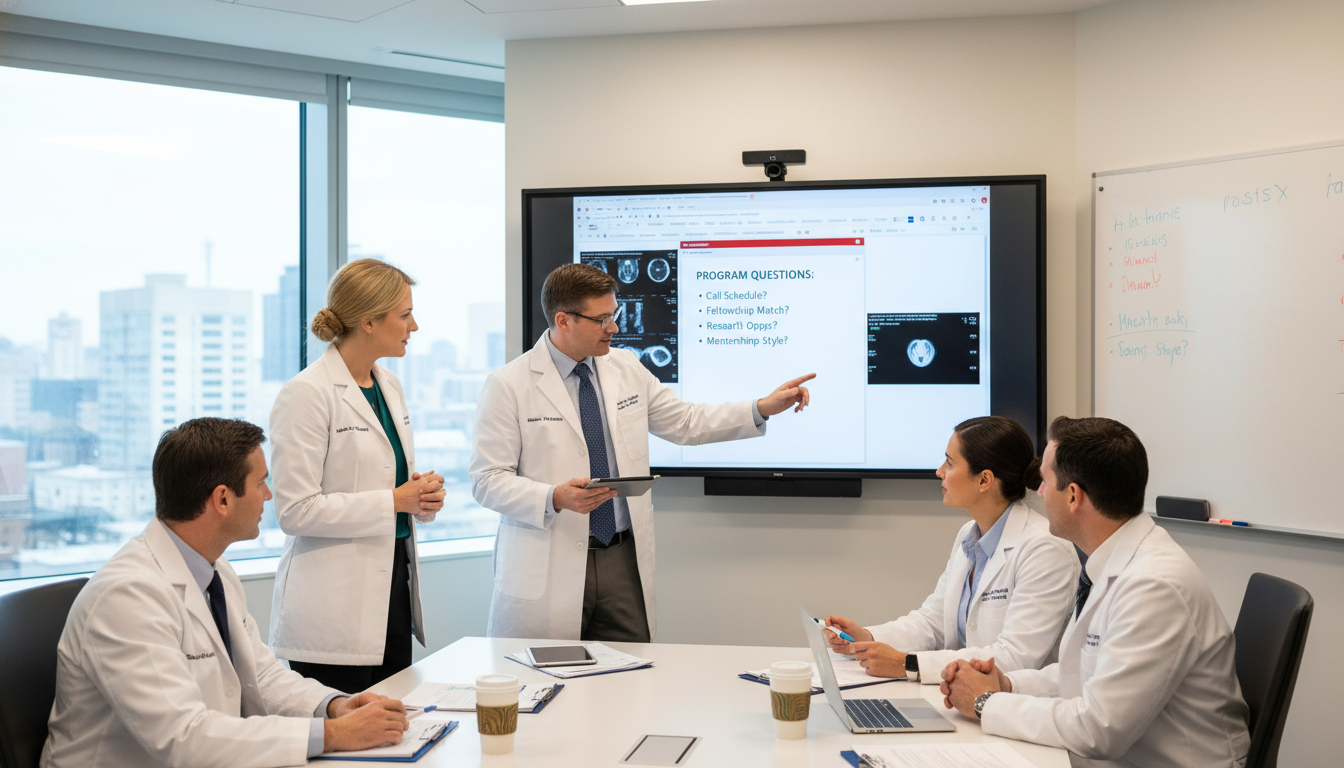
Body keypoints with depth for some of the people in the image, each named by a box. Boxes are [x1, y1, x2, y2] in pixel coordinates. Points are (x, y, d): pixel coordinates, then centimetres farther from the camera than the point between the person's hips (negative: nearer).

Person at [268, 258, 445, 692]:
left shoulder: (388, 386, 12)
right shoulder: (307, 394, -13)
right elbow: (295, 510, -17)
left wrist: (421, 497, 2)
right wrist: (393, 501, -17)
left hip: (394, 584, 8)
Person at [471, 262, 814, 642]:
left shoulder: (626, 368, 10)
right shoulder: (508, 386, -6)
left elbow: (686, 423, 18)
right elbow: (488, 481, -8)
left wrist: (764, 408, 10)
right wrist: (555, 498, -23)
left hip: (624, 563, 4)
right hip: (551, 569, -4)